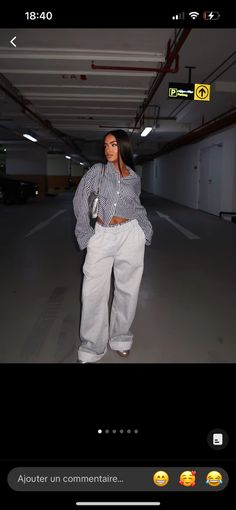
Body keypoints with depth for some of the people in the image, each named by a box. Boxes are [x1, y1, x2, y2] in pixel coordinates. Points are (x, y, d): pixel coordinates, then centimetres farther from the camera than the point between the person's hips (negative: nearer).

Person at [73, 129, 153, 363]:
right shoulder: (98, 170, 3)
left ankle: (120, 339, 26)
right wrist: (86, 232, -6)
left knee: (127, 288, 8)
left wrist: (145, 227, 7)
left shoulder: (134, 178, 9)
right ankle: (91, 349, 11)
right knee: (93, 291, -2)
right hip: (101, 236, -1)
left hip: (130, 235, 2)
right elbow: (80, 200, -1)